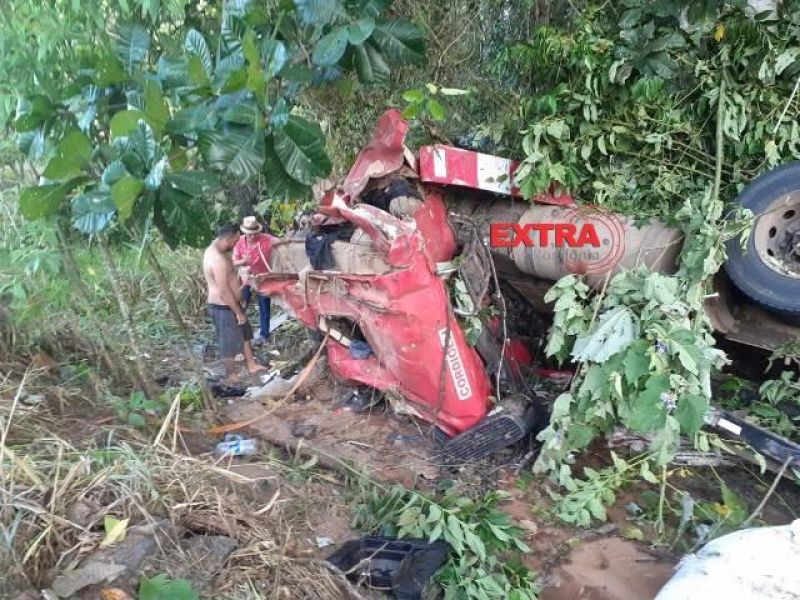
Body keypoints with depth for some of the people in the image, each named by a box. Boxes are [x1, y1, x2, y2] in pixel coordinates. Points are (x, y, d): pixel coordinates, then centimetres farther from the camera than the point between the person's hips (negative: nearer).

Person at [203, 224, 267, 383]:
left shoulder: (213, 250, 5)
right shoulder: (218, 259, -29)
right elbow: (224, 292, -27)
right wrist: (238, 312, -19)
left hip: (228, 304, 10)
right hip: (224, 307, -10)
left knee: (244, 334, 23)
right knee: (230, 343, 8)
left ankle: (251, 365, 37)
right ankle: (232, 375, 26)